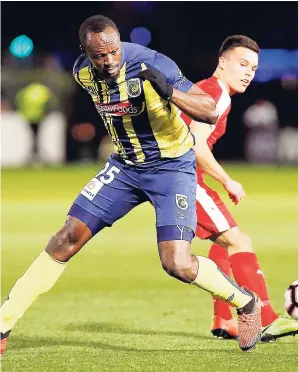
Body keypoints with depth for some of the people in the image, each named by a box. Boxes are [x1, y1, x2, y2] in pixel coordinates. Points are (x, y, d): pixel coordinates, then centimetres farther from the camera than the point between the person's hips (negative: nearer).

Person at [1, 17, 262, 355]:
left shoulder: (151, 65, -26)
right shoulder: (82, 72, -8)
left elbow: (211, 113, -26)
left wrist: (169, 92, -42)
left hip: (171, 167, -5)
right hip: (125, 166, 5)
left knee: (177, 264, -19)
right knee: (68, 238, -4)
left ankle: (246, 303, 9)